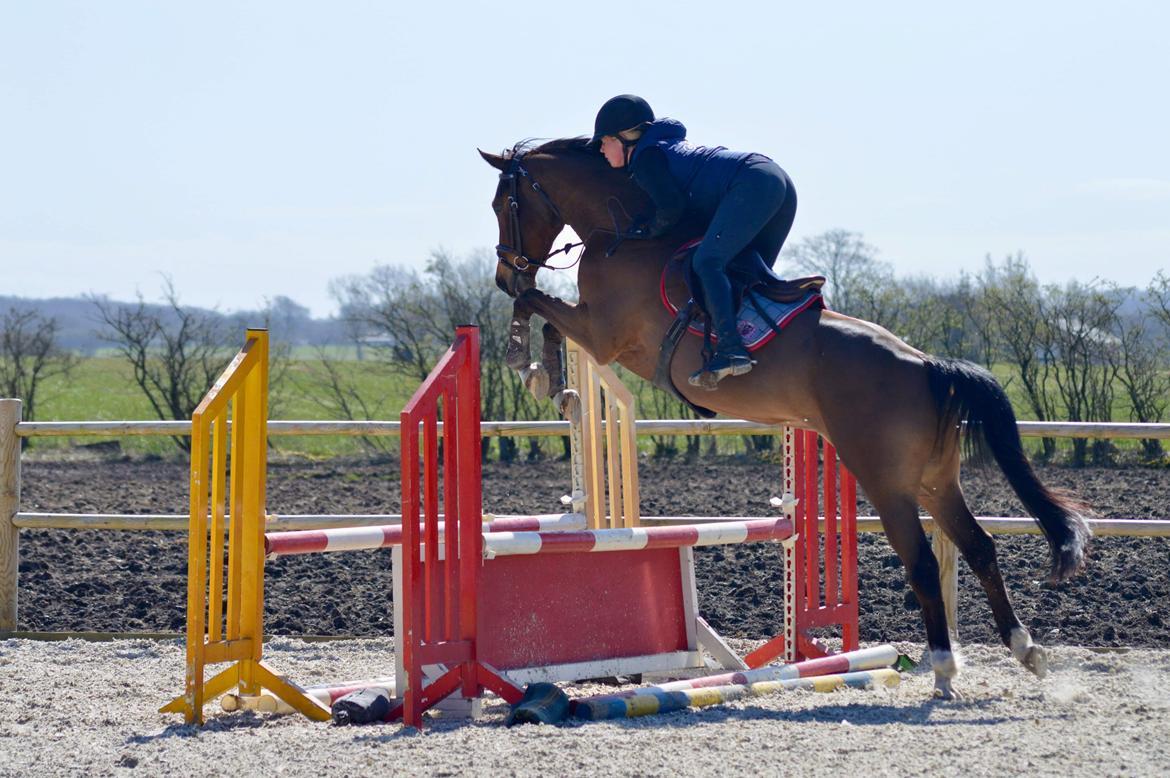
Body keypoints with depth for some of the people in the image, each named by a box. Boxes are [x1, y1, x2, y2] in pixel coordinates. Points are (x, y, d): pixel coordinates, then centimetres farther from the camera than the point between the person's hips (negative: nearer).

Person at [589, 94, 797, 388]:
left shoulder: (645, 157, 1)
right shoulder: (667, 147, 31)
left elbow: (671, 208, -9)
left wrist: (646, 231, 9)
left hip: (752, 185, -10)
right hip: (779, 181, 10)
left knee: (707, 262, -20)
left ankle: (730, 350, -36)